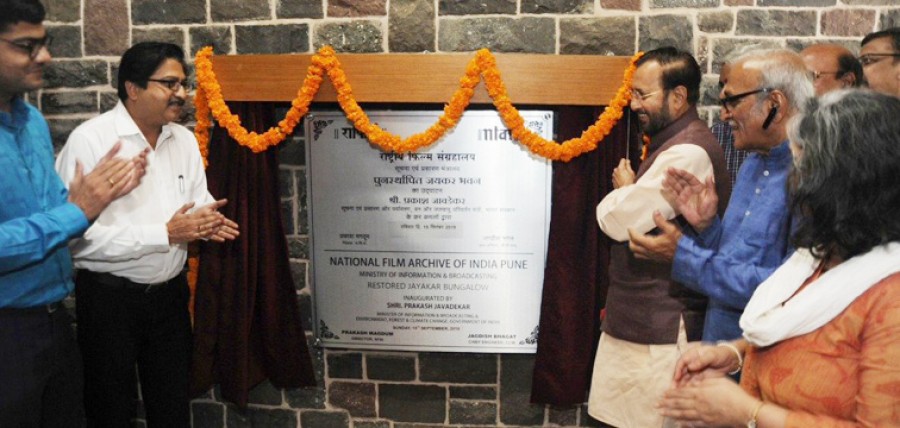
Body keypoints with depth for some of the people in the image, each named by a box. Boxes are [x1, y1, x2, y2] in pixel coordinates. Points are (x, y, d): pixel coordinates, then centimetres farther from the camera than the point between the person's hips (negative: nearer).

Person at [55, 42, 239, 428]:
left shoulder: (184, 139, 4)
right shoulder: (90, 140, -16)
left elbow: (199, 199, 14)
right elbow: (80, 236, -23)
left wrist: (206, 220, -10)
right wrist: (165, 234, -23)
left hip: (170, 292, 6)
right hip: (109, 297, -5)